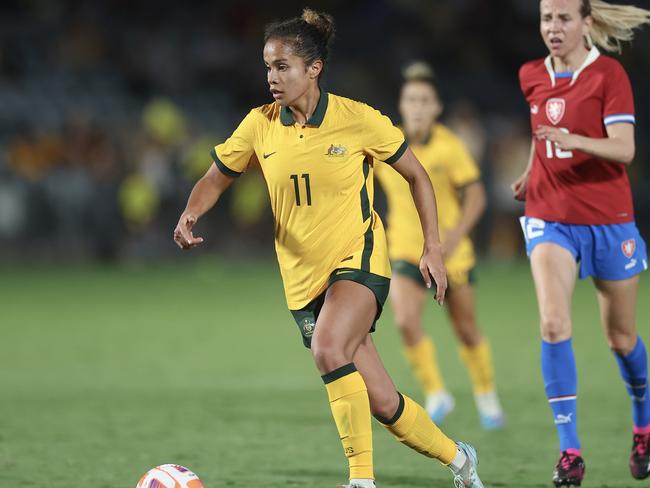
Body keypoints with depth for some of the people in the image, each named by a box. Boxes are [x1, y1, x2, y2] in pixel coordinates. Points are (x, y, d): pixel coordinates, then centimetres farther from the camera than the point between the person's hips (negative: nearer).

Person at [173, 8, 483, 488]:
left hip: (359, 261, -4)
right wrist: (190, 215, -11)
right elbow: (215, 179, 10)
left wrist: (433, 248, -3)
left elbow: (416, 175, 2)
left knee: (328, 349, -34)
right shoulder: (260, 126, 0)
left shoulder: (358, 119, -9)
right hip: (303, 279, 4)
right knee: (383, 404, 4)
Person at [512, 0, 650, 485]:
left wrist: (574, 141, -35)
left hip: (608, 218, -2)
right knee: (554, 323, -18)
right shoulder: (532, 76, 5)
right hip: (550, 217, 3)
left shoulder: (609, 74, -10)